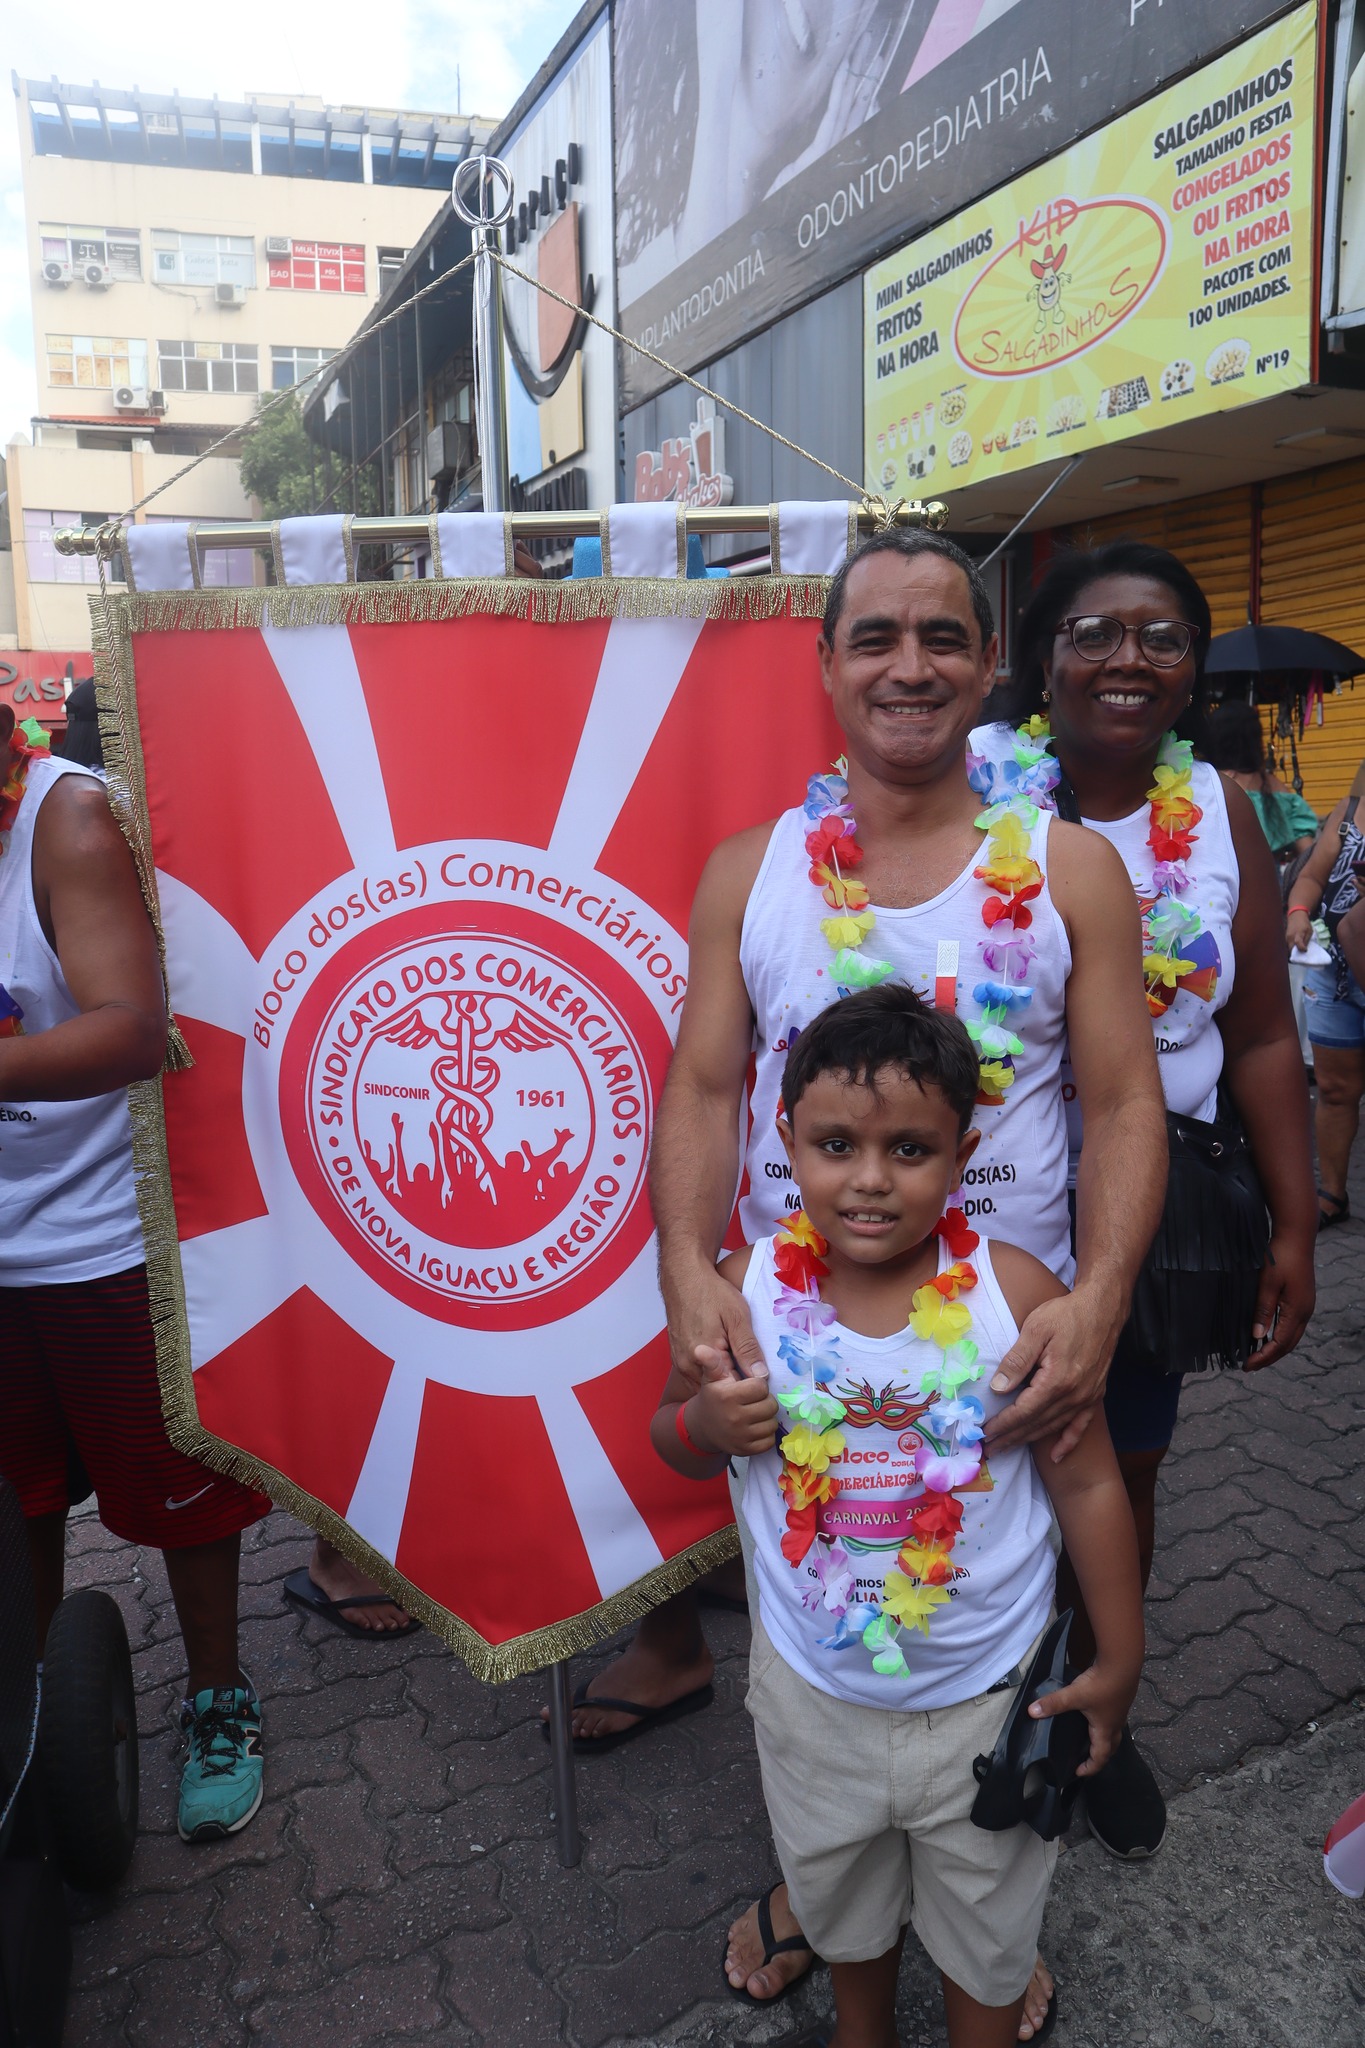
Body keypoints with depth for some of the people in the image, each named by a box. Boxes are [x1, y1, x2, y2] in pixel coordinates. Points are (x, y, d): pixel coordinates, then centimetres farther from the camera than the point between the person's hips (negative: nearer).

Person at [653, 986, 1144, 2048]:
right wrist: (705, 1423, -25)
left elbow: (1086, 1482, -11)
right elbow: (672, 1436, -1)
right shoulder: (748, 1291, -18)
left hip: (990, 1695, -2)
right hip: (814, 1691, 2)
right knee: (841, 1895, 30)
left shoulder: (1017, 1293, -23)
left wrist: (1119, 1663, -3)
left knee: (987, 1920, 25)